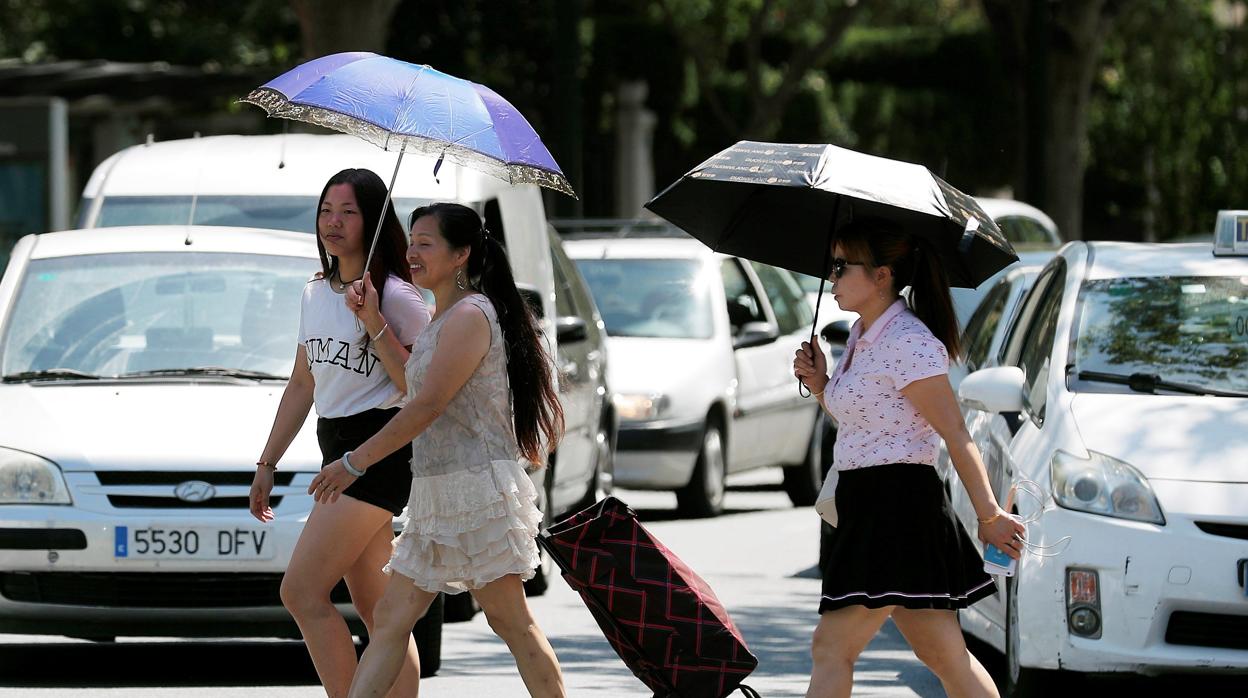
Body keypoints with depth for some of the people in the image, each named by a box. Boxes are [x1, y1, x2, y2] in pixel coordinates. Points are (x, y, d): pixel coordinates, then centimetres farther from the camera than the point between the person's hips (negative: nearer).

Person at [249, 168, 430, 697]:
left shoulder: (397, 297, -8)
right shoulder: (315, 295, 15)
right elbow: (302, 385, 23)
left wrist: (376, 325, -21)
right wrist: (267, 464, 21)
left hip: (380, 450, -8)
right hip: (336, 453, 8)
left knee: (302, 592, -15)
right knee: (374, 609, 6)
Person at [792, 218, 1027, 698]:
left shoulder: (909, 343, -14)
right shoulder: (863, 335, 15)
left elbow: (956, 436, -14)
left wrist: (989, 515, -14)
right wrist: (819, 384, 7)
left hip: (898, 507, -10)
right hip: (866, 509, 10)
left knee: (832, 648, -12)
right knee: (946, 659, 12)